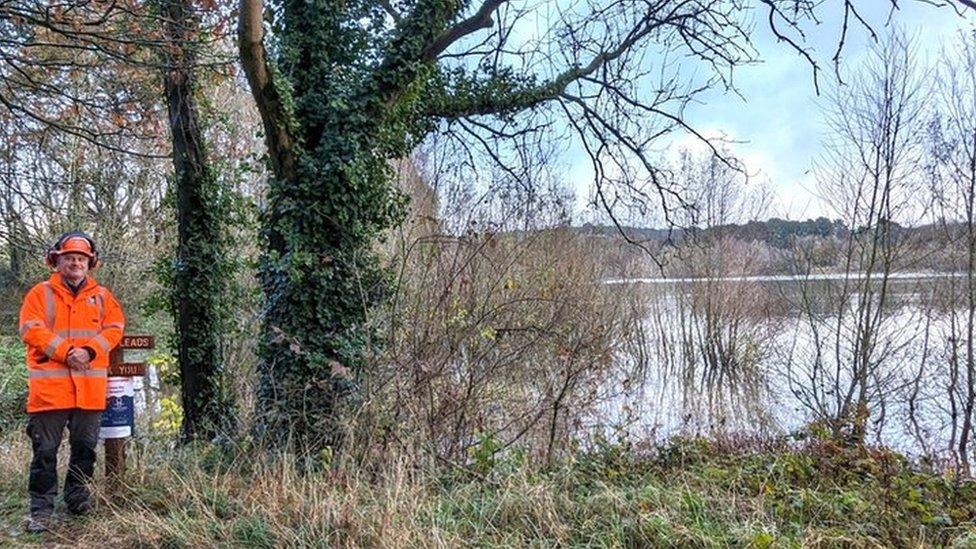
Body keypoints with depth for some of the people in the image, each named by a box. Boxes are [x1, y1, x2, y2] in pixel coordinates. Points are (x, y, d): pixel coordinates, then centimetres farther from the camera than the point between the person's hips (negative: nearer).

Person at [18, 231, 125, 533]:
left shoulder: (101, 295, 13)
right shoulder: (41, 293, 5)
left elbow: (114, 328, 4)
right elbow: (31, 329, -6)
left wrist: (89, 351, -13)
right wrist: (65, 352, -16)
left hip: (90, 385, 3)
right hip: (49, 385, -2)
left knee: (85, 446, 11)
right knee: (45, 449, 0)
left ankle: (77, 497, 26)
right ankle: (41, 508, 8)